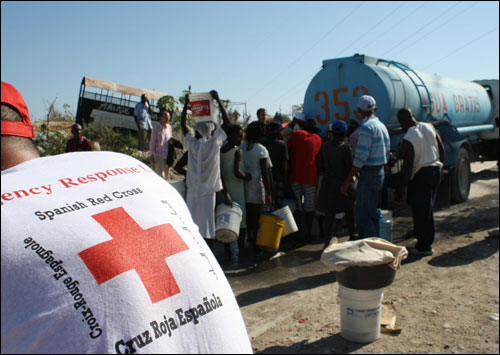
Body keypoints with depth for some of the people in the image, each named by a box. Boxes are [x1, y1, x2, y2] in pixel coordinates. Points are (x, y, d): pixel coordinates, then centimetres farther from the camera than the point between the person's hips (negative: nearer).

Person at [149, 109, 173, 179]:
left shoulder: (169, 127, 8)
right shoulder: (156, 127, -8)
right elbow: (152, 141, -6)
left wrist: (171, 141, -5)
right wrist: (152, 155, -9)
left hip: (168, 155, 6)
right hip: (159, 154, -6)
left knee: (166, 176, 11)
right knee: (160, 176, -11)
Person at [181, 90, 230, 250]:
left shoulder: (192, 143, -1)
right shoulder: (214, 143, -8)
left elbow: (183, 124, 12)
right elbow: (226, 121, -2)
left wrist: (186, 104, 16)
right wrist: (218, 100, 2)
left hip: (192, 190, 3)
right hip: (208, 191, -2)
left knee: (192, 224, 10)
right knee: (207, 223, 3)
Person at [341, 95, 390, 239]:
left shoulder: (366, 127, -16)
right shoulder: (382, 126, 12)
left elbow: (360, 158, -22)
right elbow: (387, 154, 17)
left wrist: (347, 182, -20)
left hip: (368, 174, -9)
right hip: (380, 173, 9)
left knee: (363, 215, -4)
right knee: (372, 212, 18)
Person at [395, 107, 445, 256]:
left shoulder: (408, 139, -18)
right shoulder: (429, 127, 4)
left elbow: (408, 166, -19)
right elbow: (442, 150, 11)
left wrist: (401, 189, -14)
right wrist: (440, 165, 25)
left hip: (422, 174, -8)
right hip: (435, 169, 8)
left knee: (420, 209, 1)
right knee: (428, 207, 19)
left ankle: (424, 246, 8)